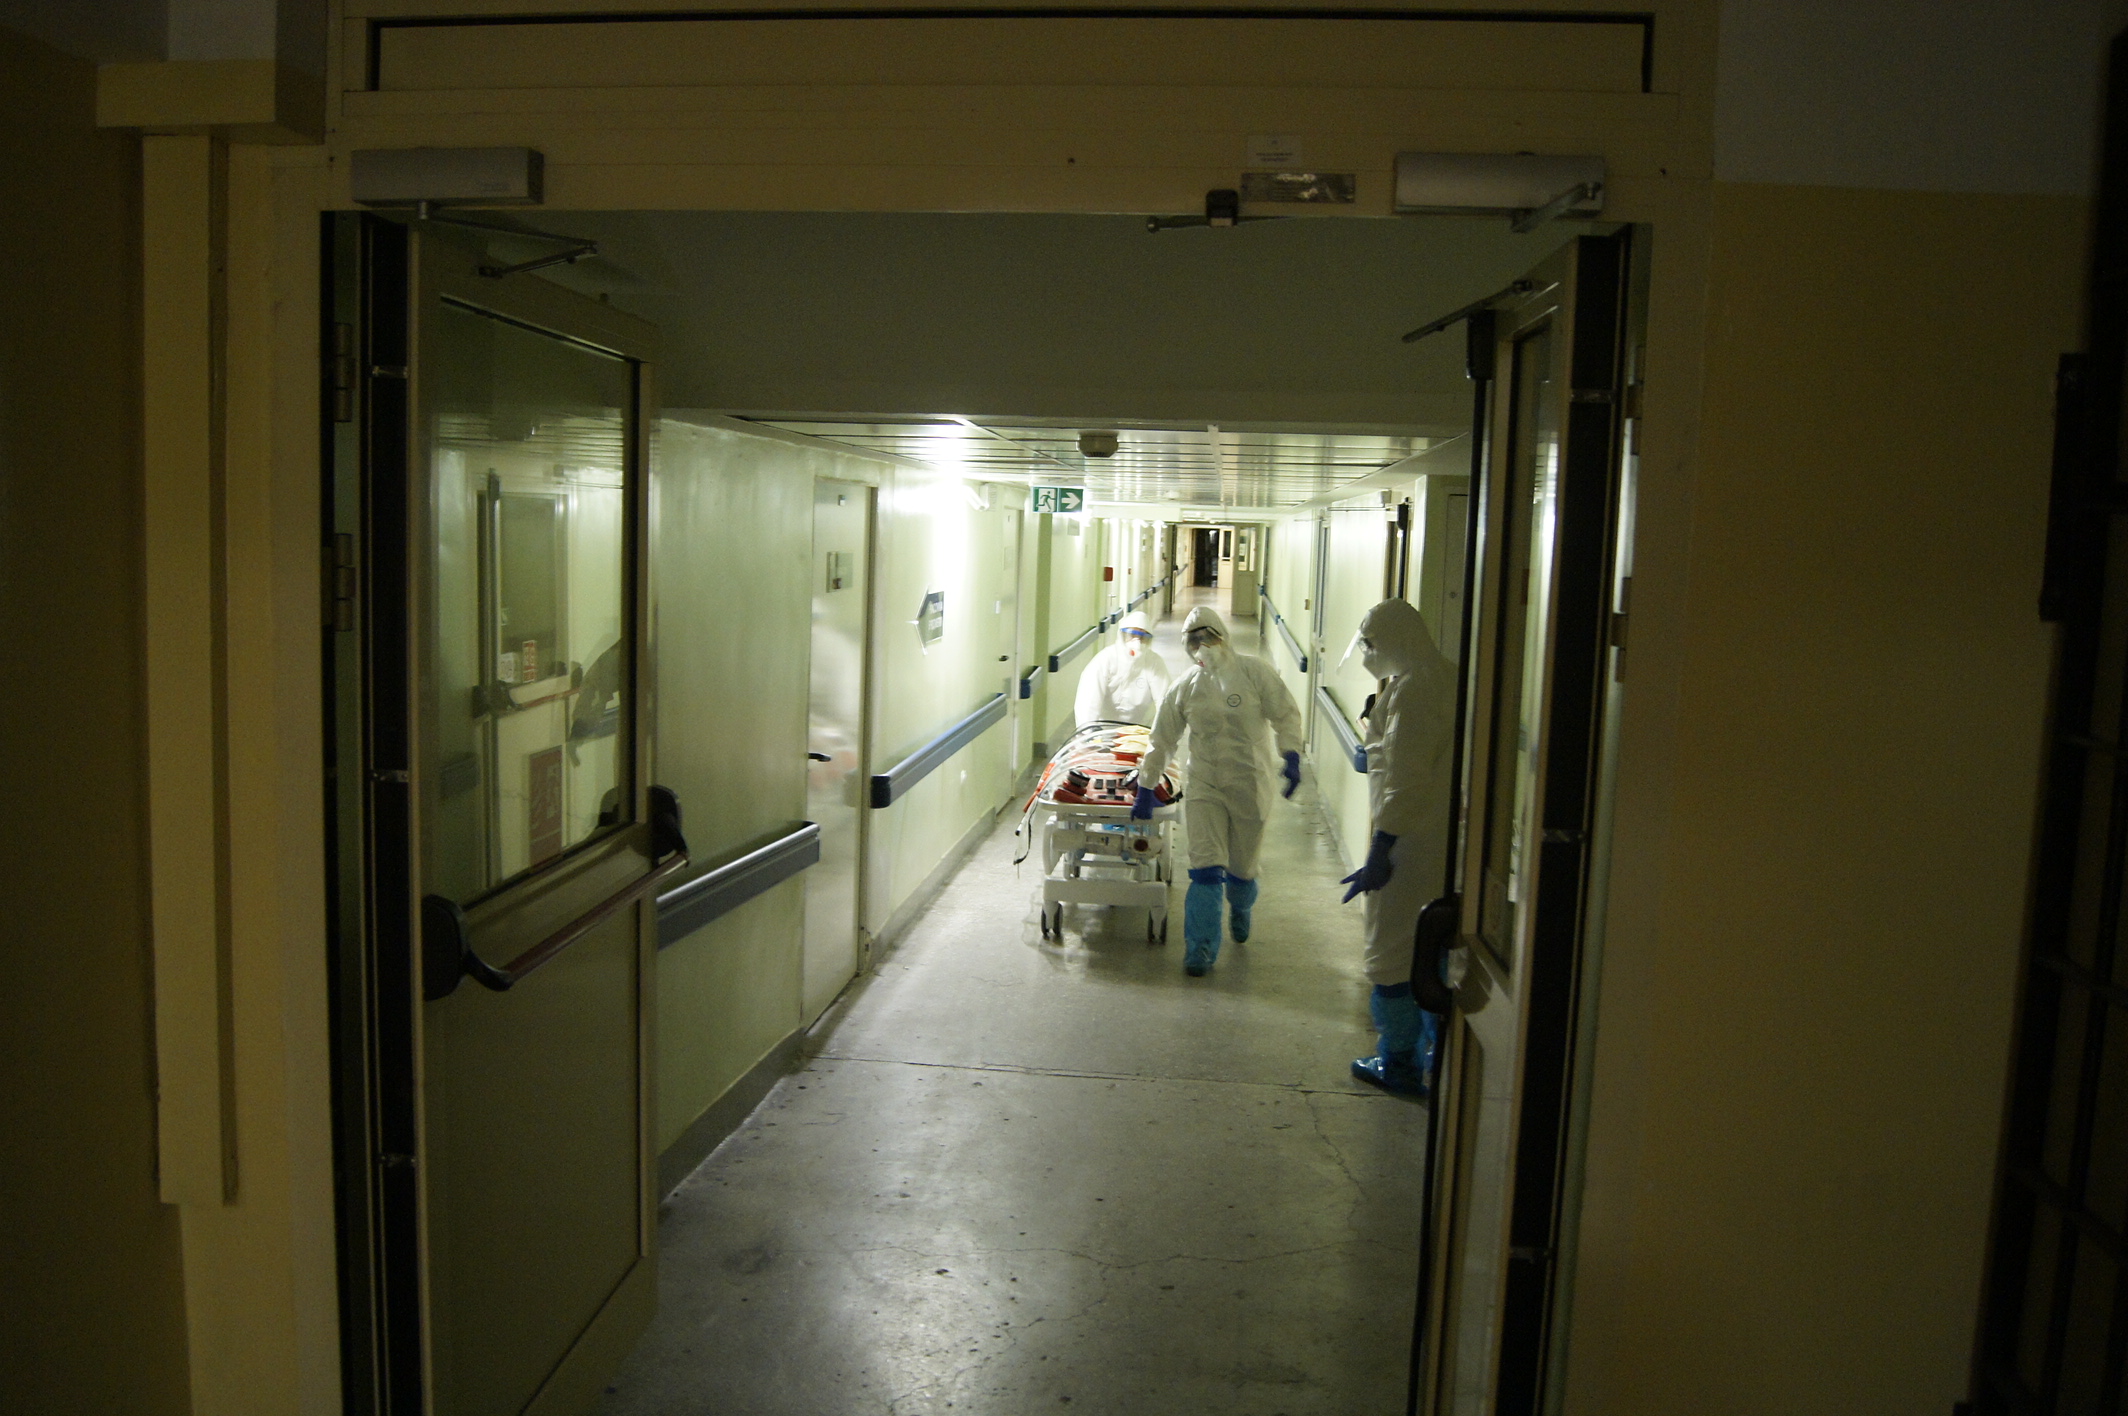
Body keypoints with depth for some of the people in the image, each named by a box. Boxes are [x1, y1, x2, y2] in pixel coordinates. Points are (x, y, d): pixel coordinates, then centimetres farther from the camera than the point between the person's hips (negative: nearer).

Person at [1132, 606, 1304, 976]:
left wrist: (1291, 757, -18)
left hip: (1249, 786, -1)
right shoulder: (1185, 687, 4)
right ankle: (1200, 949, -3)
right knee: (1206, 867, -10)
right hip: (1203, 786, 1)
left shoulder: (1255, 672, -4)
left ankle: (1239, 910, 46)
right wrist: (1146, 787, 12)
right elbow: (1163, 741, 10)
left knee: (1241, 869, 11)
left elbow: (1286, 715, -3)